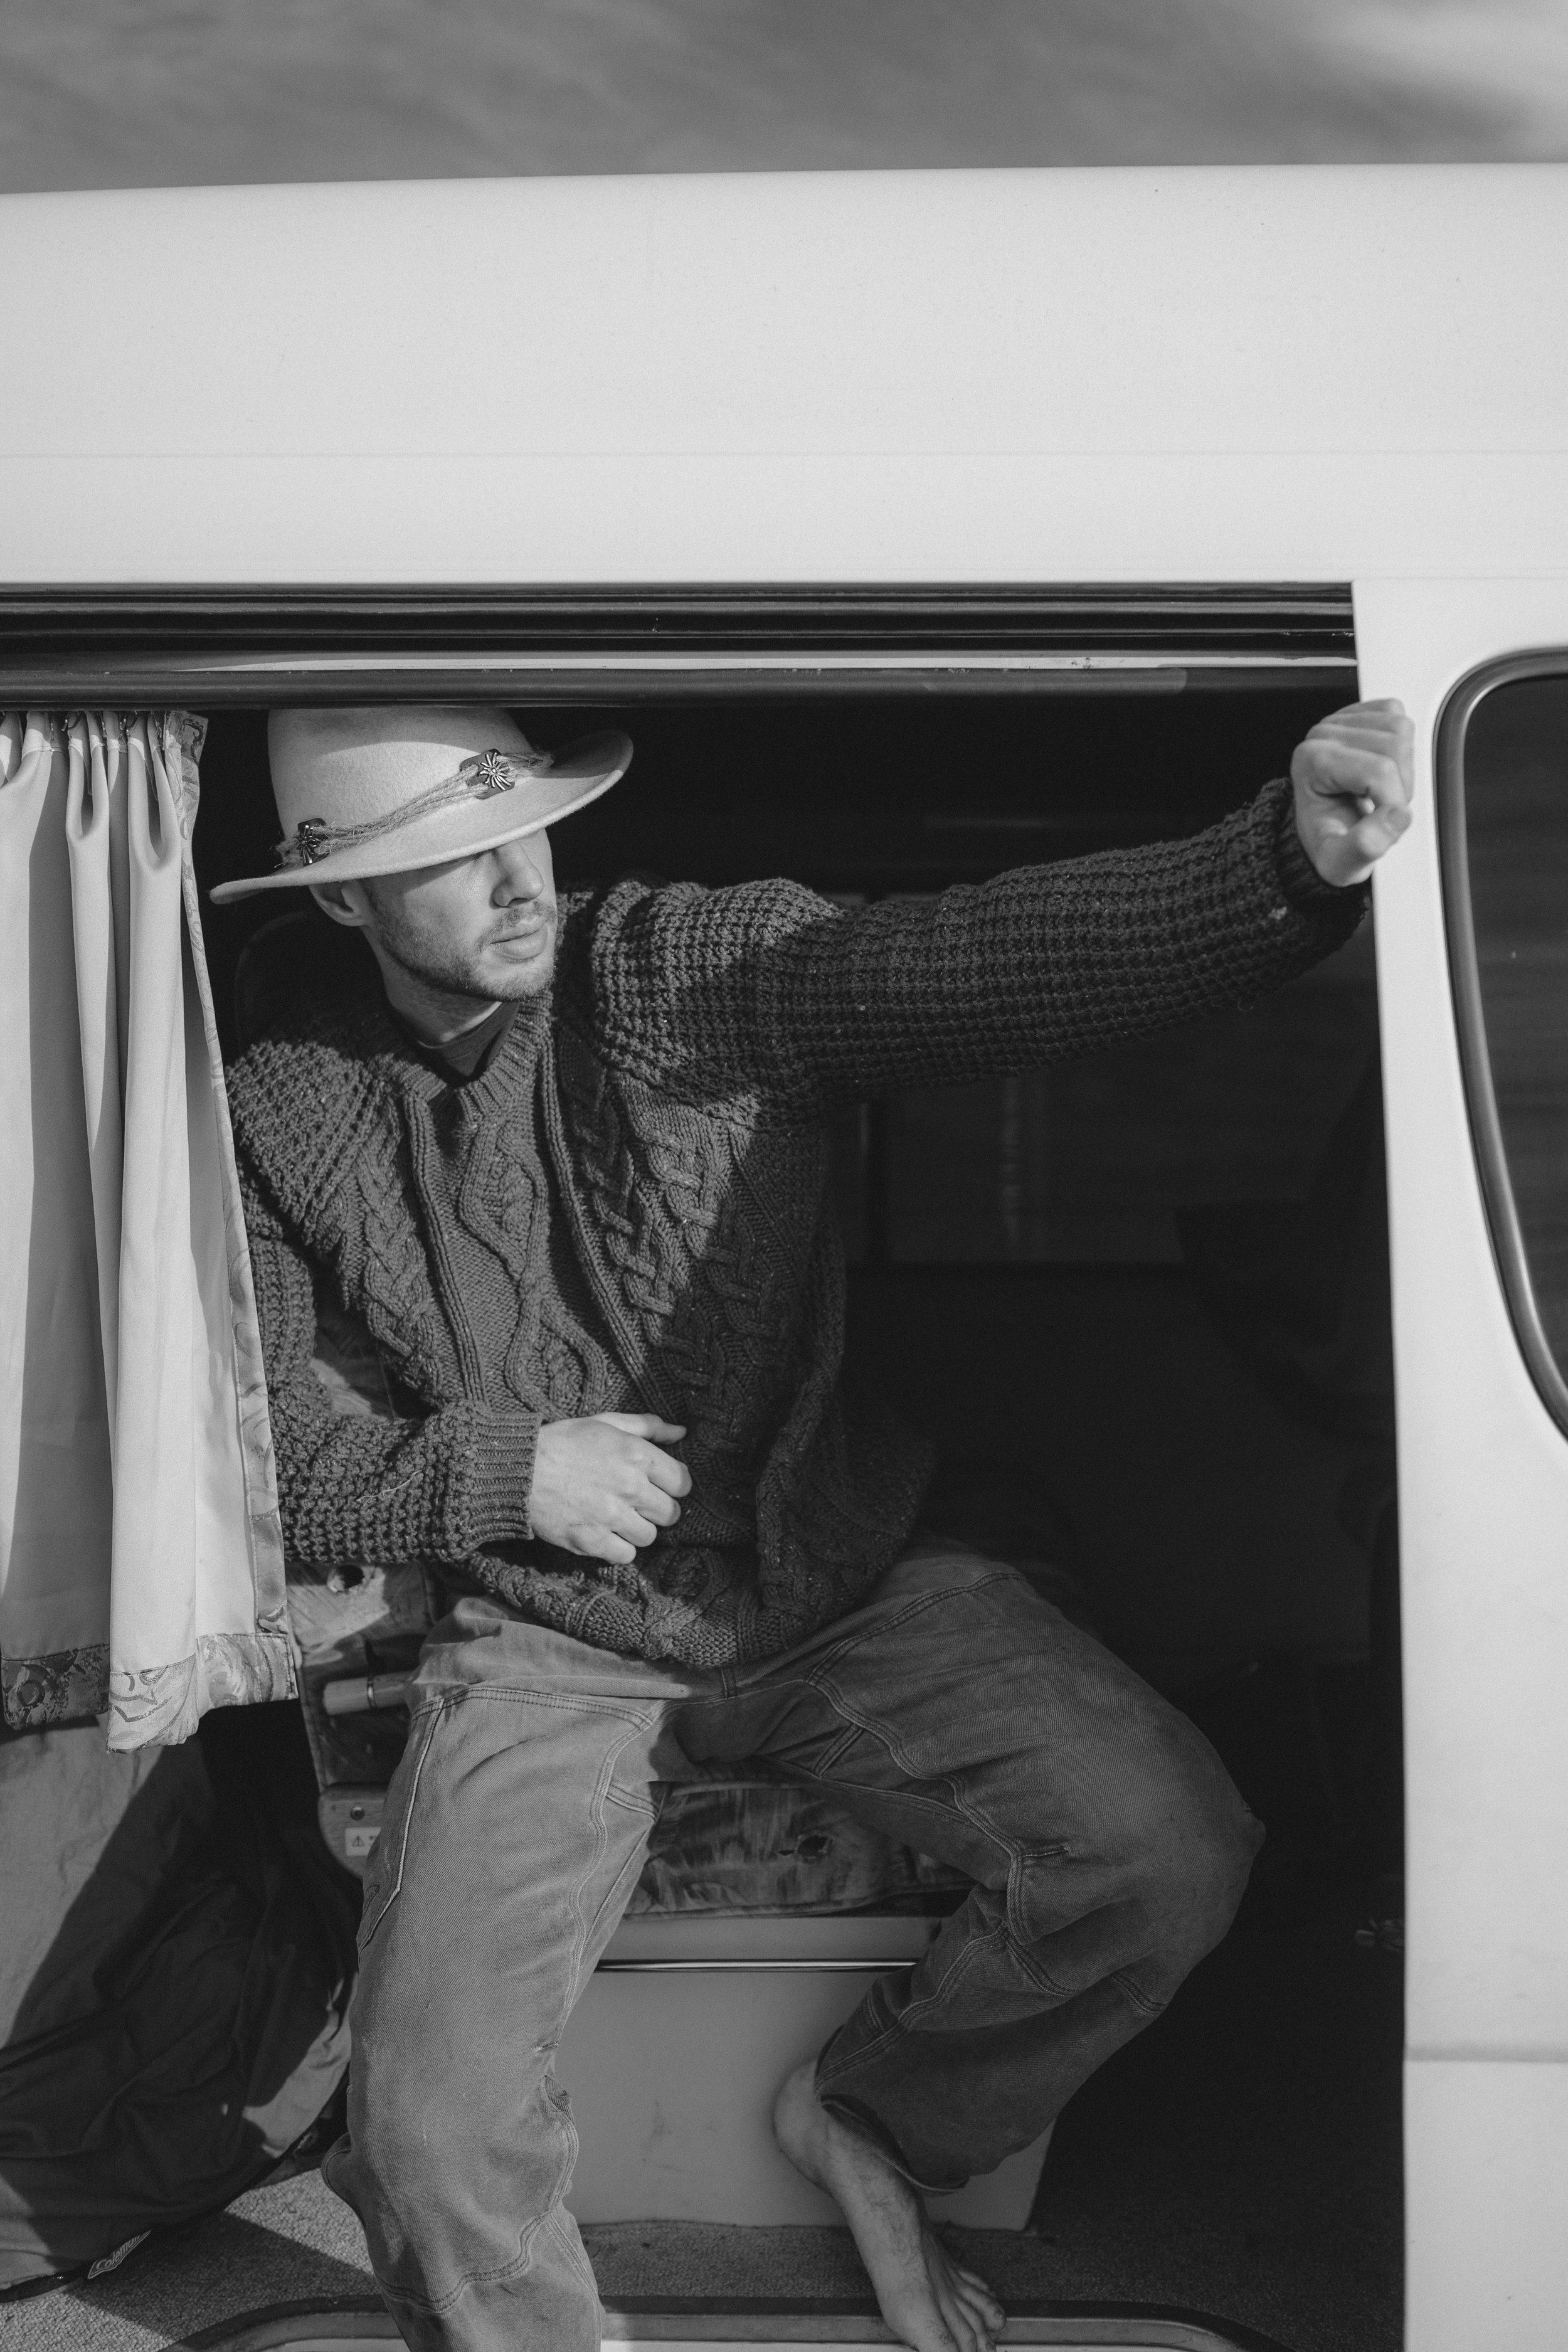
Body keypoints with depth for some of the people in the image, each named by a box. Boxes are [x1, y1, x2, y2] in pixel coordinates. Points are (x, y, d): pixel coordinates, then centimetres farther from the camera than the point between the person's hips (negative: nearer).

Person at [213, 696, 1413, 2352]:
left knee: (1172, 1853, -18)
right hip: (553, 1642, 0)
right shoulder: (280, 1118, -4)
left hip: (842, 1577, 1)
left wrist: (1292, 863, -41)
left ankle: (867, 2117, 11)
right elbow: (254, 1454, 1)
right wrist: (508, 1473, -13)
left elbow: (989, 954, -24)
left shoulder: (702, 965, -9)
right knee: (426, 2126, -18)